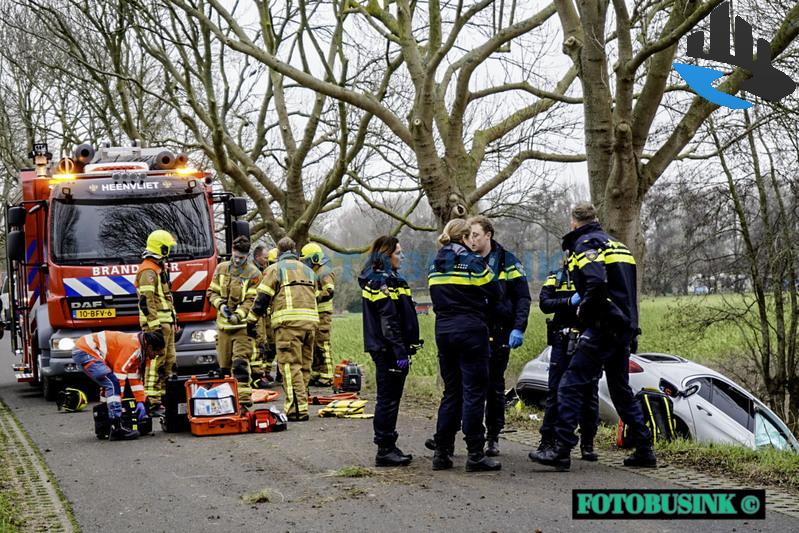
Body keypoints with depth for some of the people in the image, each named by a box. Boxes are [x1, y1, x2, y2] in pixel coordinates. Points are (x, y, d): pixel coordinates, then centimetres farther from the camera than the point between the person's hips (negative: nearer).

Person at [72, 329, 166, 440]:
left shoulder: (139, 349, 12)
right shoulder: (133, 347, -19)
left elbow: (134, 378, 18)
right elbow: (119, 374, -20)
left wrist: (140, 402, 14)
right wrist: (118, 401, -13)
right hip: (85, 351, -11)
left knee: (110, 385, 21)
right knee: (113, 384, -19)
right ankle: (117, 429, -24)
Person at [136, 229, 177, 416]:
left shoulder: (160, 268, 19)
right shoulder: (148, 271, -14)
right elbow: (146, 301, -20)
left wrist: (173, 320, 24)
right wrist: (154, 325, -23)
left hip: (166, 323, 11)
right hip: (157, 325, -11)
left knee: (169, 362, 14)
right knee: (156, 363, -11)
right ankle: (152, 403, -11)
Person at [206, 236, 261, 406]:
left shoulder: (253, 273, -6)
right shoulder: (221, 269, 8)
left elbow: (252, 300, -10)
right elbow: (212, 292, 12)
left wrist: (238, 315, -22)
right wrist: (221, 305, -8)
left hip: (242, 324, -5)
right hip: (223, 323, 5)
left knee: (240, 361, -15)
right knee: (224, 363, 11)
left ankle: (244, 395, -15)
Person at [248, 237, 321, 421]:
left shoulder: (275, 269, 6)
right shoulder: (308, 270, 25)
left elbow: (262, 297, 0)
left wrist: (251, 321, 5)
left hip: (288, 323, -6)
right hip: (310, 321, 6)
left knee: (291, 366, -7)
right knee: (304, 366, 12)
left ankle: (297, 409, -15)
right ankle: (302, 404, 16)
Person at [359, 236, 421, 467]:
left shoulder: (386, 279, 18)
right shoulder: (383, 281, -14)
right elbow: (388, 321, -20)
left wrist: (404, 349, 22)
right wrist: (400, 352, -22)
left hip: (386, 350, 10)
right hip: (388, 350, -10)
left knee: (390, 398, 14)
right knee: (388, 400, -6)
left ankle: (389, 447, 20)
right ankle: (385, 450, -2)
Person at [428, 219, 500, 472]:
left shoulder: (435, 267, 12)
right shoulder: (472, 262, -8)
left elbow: (436, 299, 14)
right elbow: (494, 293, -4)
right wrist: (481, 311, 13)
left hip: (443, 330, 7)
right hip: (470, 330, -6)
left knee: (451, 392, 13)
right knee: (474, 392, -3)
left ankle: (442, 452, 12)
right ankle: (475, 455, -3)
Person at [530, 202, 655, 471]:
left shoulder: (585, 244, -6)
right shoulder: (616, 244, 22)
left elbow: (597, 282, -23)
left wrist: (583, 309, -10)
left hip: (603, 327, -9)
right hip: (625, 327, 9)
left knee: (571, 385, -8)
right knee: (621, 389, 17)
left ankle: (561, 450, -14)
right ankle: (644, 450, 19)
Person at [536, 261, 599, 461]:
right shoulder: (556, 278, 9)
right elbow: (544, 303, -6)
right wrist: (570, 302, -21)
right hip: (563, 343, -1)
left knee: (590, 393, 2)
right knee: (555, 392, 1)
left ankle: (587, 444, 10)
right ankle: (547, 441, 9)